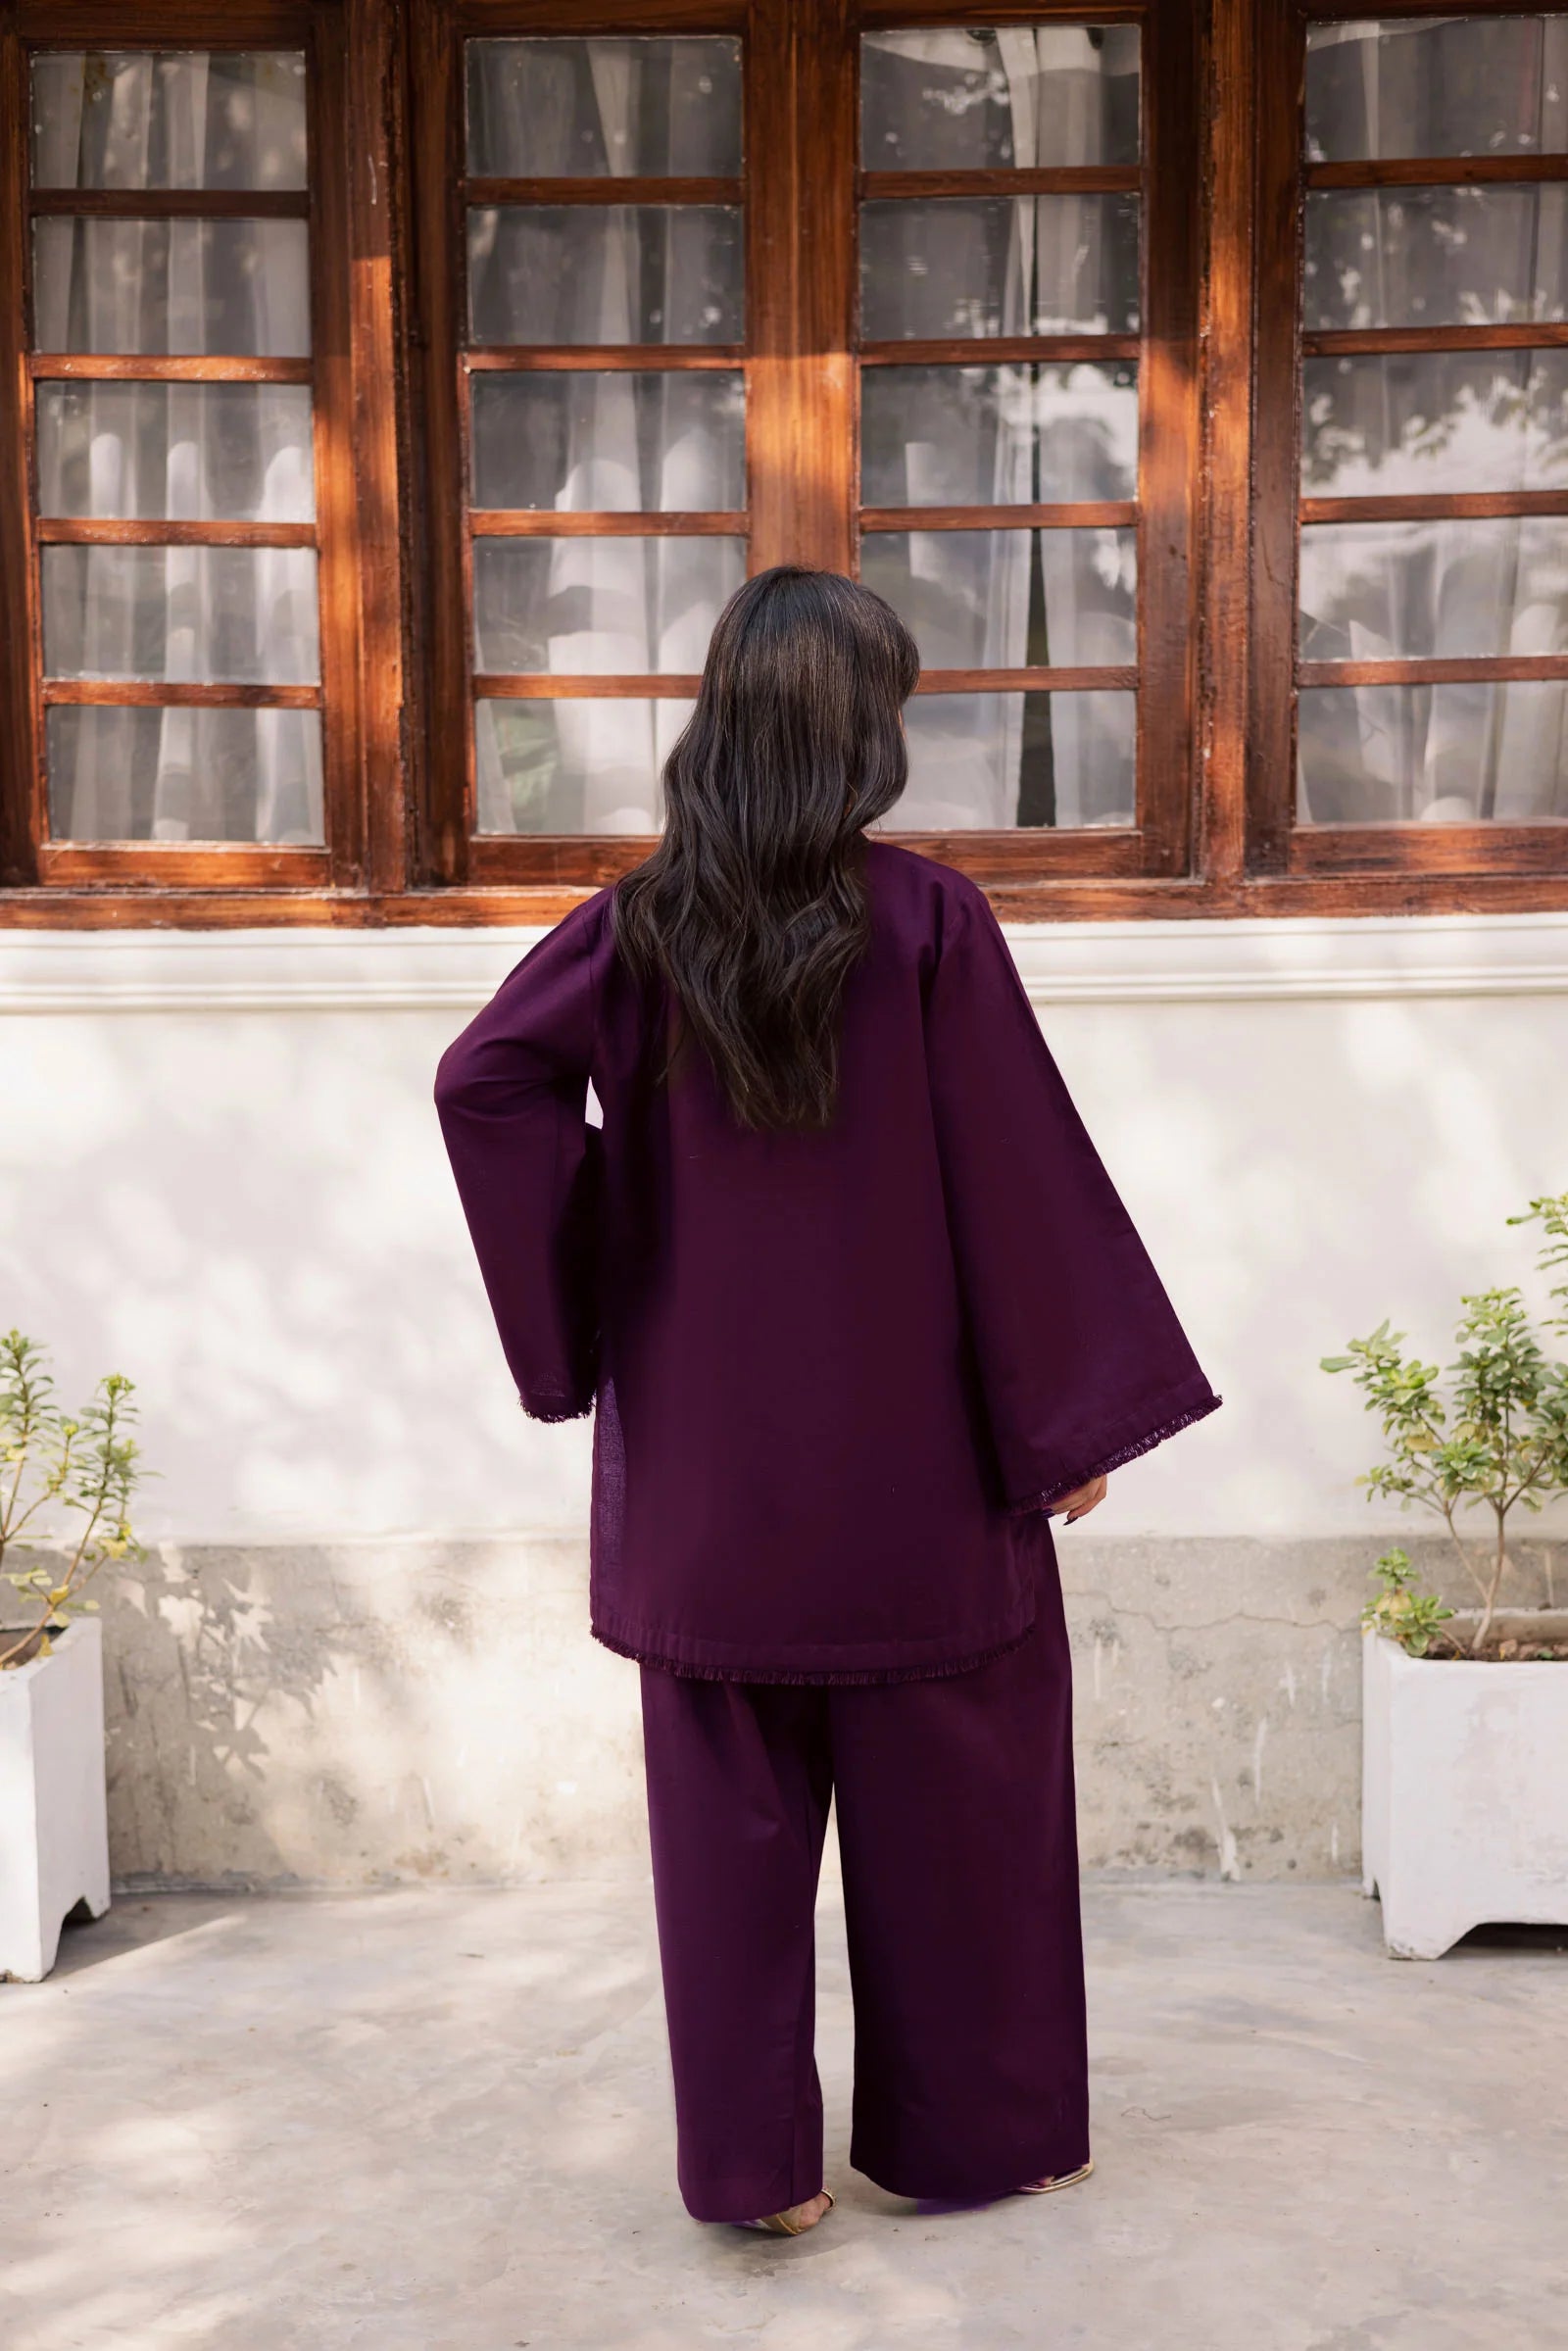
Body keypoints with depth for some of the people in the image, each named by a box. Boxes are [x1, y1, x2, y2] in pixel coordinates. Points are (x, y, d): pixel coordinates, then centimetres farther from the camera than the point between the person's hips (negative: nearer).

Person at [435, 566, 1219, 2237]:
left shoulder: (643, 925, -3)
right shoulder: (927, 921, -12)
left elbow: (484, 1078, -10)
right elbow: (1021, 1177, -10)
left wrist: (593, 1310, -3)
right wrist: (1074, 1417, -2)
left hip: (708, 1461, 3)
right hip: (909, 1450, -2)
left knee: (731, 1808, 11)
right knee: (947, 1793, 14)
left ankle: (753, 2159, 20)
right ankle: (971, 2129, 28)